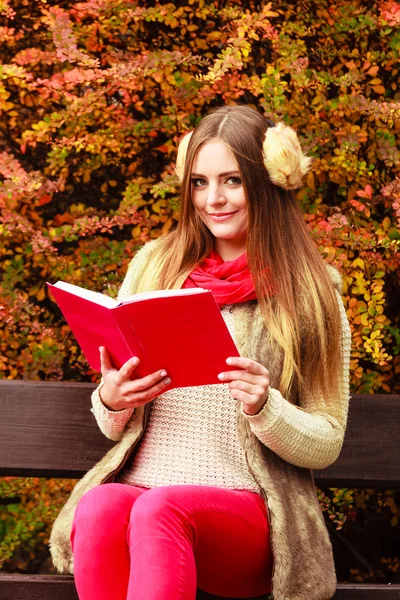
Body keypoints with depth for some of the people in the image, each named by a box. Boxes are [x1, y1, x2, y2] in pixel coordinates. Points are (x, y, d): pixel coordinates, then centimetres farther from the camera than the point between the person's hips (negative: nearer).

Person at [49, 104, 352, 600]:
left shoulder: (311, 295, 8)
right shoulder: (152, 266, 15)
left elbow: (326, 445, 7)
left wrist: (264, 407, -13)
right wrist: (111, 400, -5)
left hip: (249, 511, -2)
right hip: (139, 482, 2)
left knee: (161, 508, -36)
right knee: (100, 508, -34)